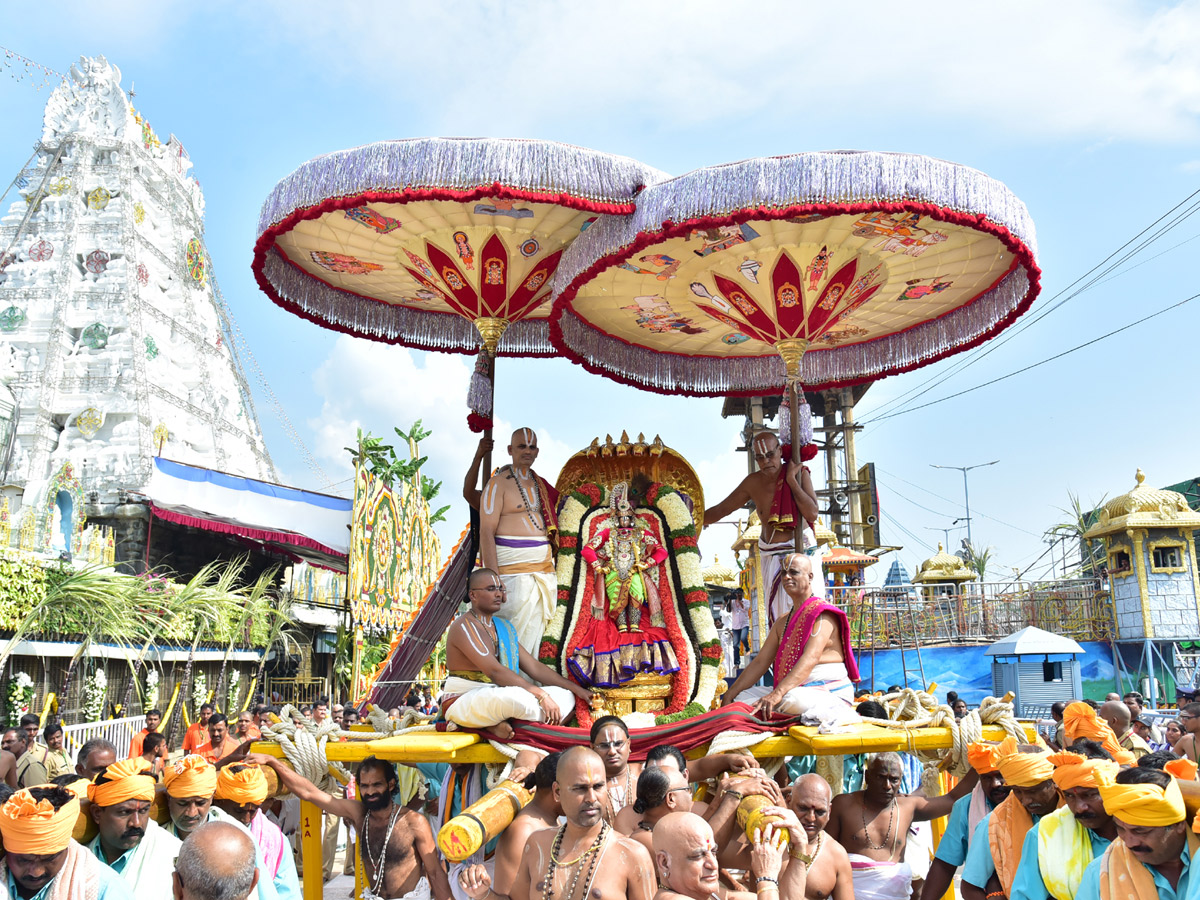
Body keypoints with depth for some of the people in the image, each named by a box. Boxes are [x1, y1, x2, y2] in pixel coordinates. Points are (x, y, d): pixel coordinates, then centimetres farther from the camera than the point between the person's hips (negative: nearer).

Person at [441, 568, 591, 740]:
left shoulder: (504, 627, 16)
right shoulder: (464, 626, -12)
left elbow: (534, 667, 15)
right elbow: (495, 671, -23)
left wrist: (577, 689, 5)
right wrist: (541, 695, -28)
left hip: (498, 700, 9)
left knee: (565, 696, -5)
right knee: (516, 696, -40)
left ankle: (499, 725, -17)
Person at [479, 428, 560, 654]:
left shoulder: (539, 484, 16)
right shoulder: (499, 483, -5)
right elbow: (486, 531, -12)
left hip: (543, 567, 7)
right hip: (512, 568, -7)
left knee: (536, 632, 8)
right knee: (515, 633, -8)